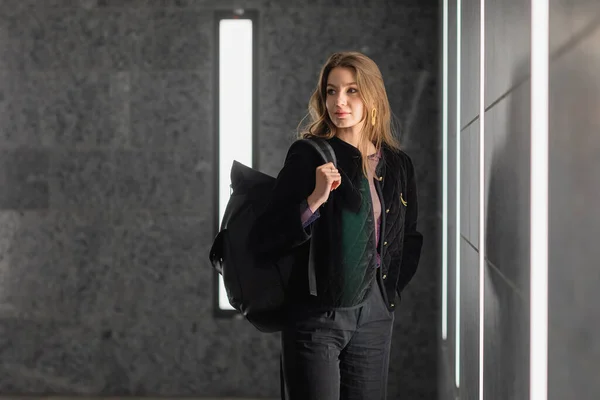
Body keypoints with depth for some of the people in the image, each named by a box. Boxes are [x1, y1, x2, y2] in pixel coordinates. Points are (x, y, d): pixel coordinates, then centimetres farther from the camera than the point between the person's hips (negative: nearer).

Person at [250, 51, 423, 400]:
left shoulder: (398, 165, 8)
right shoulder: (309, 156, -5)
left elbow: (410, 240, 21)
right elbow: (264, 239, -11)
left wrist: (390, 291, 11)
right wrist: (315, 200, -22)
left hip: (375, 318, 4)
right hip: (316, 315, -4)